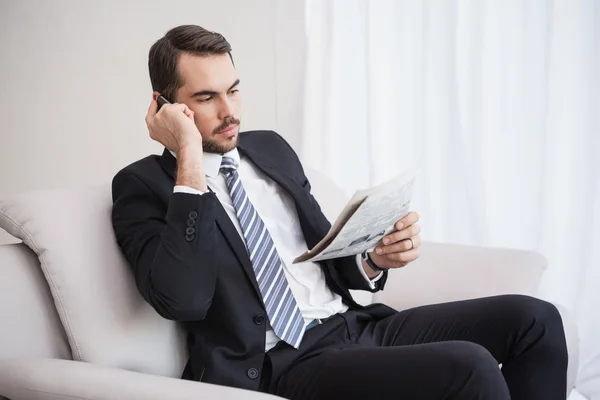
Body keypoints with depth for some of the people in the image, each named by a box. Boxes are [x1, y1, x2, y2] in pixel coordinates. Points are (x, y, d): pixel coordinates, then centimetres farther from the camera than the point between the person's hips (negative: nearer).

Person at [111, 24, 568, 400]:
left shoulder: (270, 147, 16)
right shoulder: (143, 185, -3)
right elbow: (182, 299, -20)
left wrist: (374, 259, -3)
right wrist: (190, 161, -18)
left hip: (355, 324, 7)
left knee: (534, 318, -6)